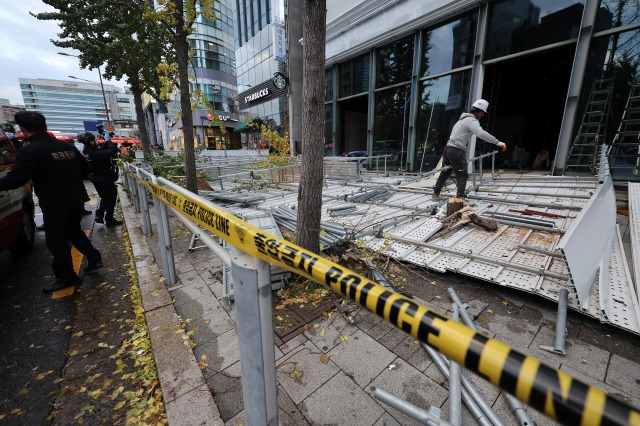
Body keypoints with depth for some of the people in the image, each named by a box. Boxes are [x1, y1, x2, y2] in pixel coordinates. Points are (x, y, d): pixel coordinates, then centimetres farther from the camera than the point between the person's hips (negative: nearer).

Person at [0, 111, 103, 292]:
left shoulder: (29, 151, -13)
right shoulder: (67, 146, 6)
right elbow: (85, 169, 14)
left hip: (55, 204, -6)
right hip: (76, 200, 7)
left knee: (56, 241, 5)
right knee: (74, 231, 24)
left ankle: (66, 277, 14)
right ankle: (94, 259, 23)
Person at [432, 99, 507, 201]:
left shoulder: (464, 119, 23)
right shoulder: (471, 120, -9)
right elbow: (481, 133, -25)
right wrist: (497, 142, -27)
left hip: (448, 148, 9)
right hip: (457, 150, -9)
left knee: (445, 173, 15)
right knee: (462, 175, -5)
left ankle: (435, 194, 21)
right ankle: (460, 198, -10)